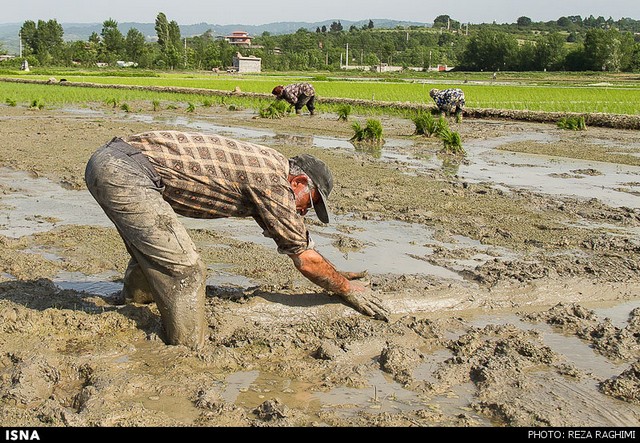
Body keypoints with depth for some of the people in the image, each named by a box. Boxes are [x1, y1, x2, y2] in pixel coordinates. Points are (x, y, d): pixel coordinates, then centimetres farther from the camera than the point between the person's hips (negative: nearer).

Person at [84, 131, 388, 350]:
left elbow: (294, 240, 31)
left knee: (151, 257, 29)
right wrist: (349, 289, 14)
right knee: (184, 272, -8)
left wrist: (336, 277, 36)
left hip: (107, 159, 10)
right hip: (128, 172, -10)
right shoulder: (275, 180, -7)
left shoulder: (265, 164, 20)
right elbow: (304, 259, 0)